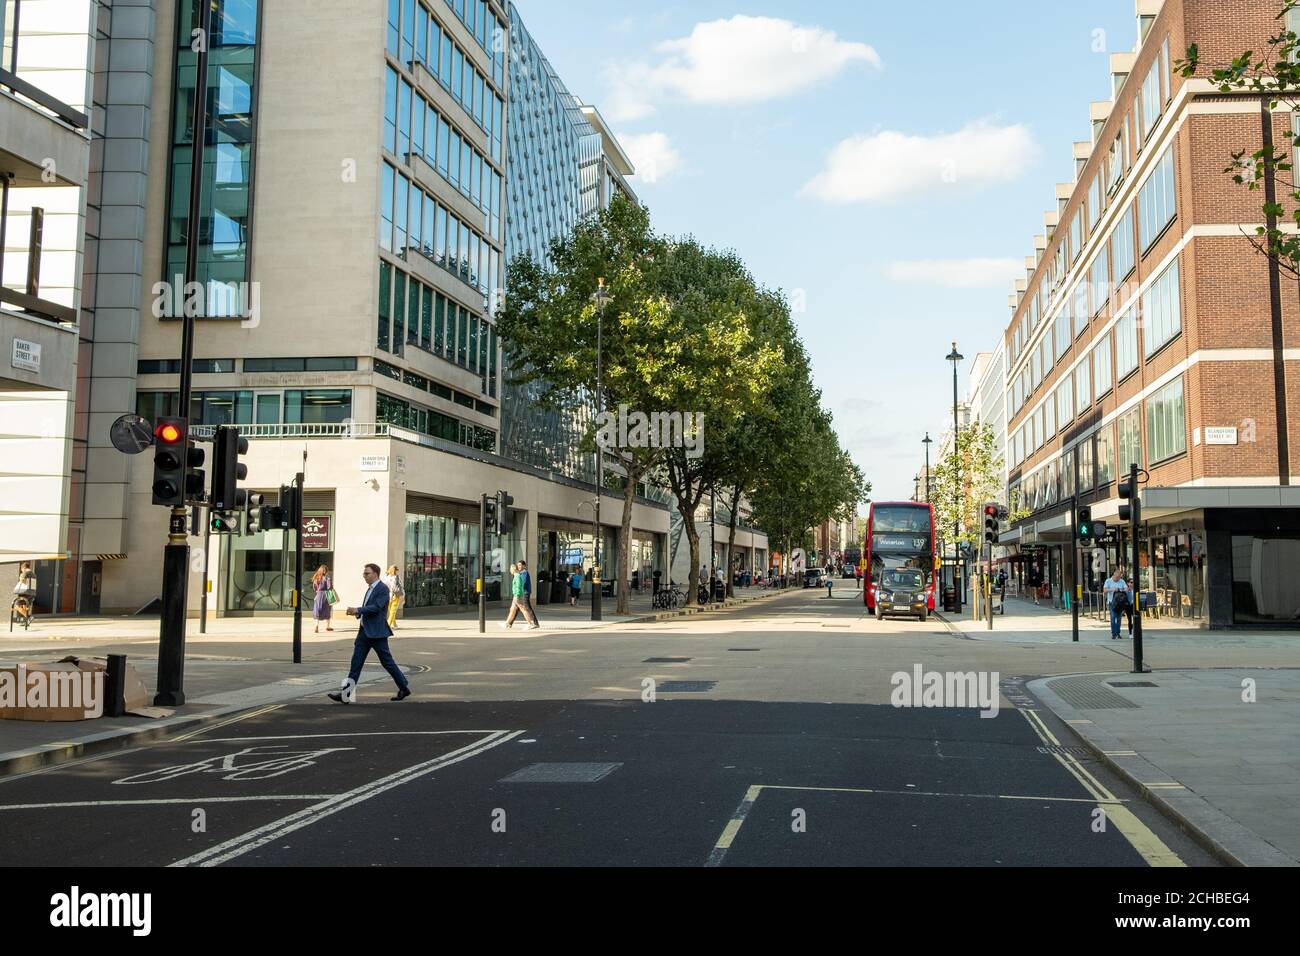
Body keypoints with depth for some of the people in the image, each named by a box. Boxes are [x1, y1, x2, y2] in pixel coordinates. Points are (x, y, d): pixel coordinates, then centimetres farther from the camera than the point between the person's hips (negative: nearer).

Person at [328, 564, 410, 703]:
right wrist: (358, 614, 6)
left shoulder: (383, 589, -12)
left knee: (387, 661, 1)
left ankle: (404, 688, 15)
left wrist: (358, 610, -23)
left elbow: (376, 607, -22)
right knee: (356, 662, 2)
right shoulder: (370, 588, 16)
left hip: (376, 632, -9)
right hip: (365, 631, 9)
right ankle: (346, 695, 0)